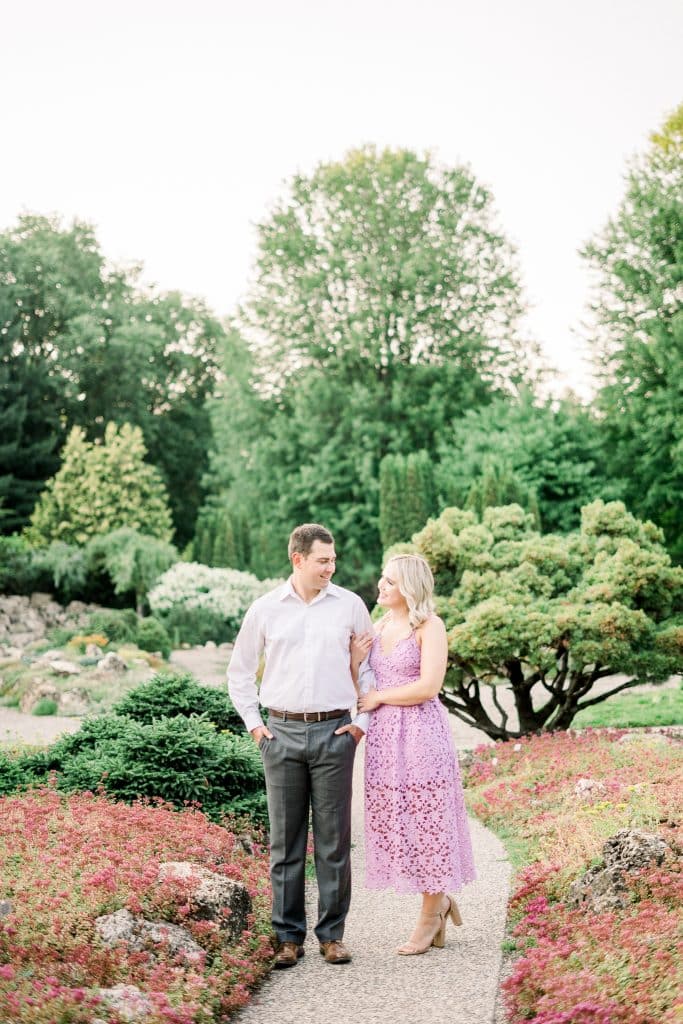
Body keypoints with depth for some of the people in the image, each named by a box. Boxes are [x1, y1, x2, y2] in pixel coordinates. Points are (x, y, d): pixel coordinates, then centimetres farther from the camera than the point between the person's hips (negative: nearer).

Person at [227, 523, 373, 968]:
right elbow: (240, 671, 15)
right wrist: (253, 724, 7)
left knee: (334, 841, 2)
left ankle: (333, 934, 13)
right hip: (282, 734, 1)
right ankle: (289, 936, 14)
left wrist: (364, 721, 5)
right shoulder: (265, 609, 4)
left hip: (334, 733, 0)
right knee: (286, 841, 5)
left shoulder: (350, 605, 3)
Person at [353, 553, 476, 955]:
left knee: (424, 821, 2)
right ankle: (440, 901, 26)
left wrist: (379, 697, -8)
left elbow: (428, 686, -17)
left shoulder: (430, 626, -8)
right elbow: (361, 691, 14)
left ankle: (431, 914, 16)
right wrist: (354, 662, -5)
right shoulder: (378, 628, 11)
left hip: (421, 734, -7)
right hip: (385, 737, 7)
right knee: (395, 822, 9)